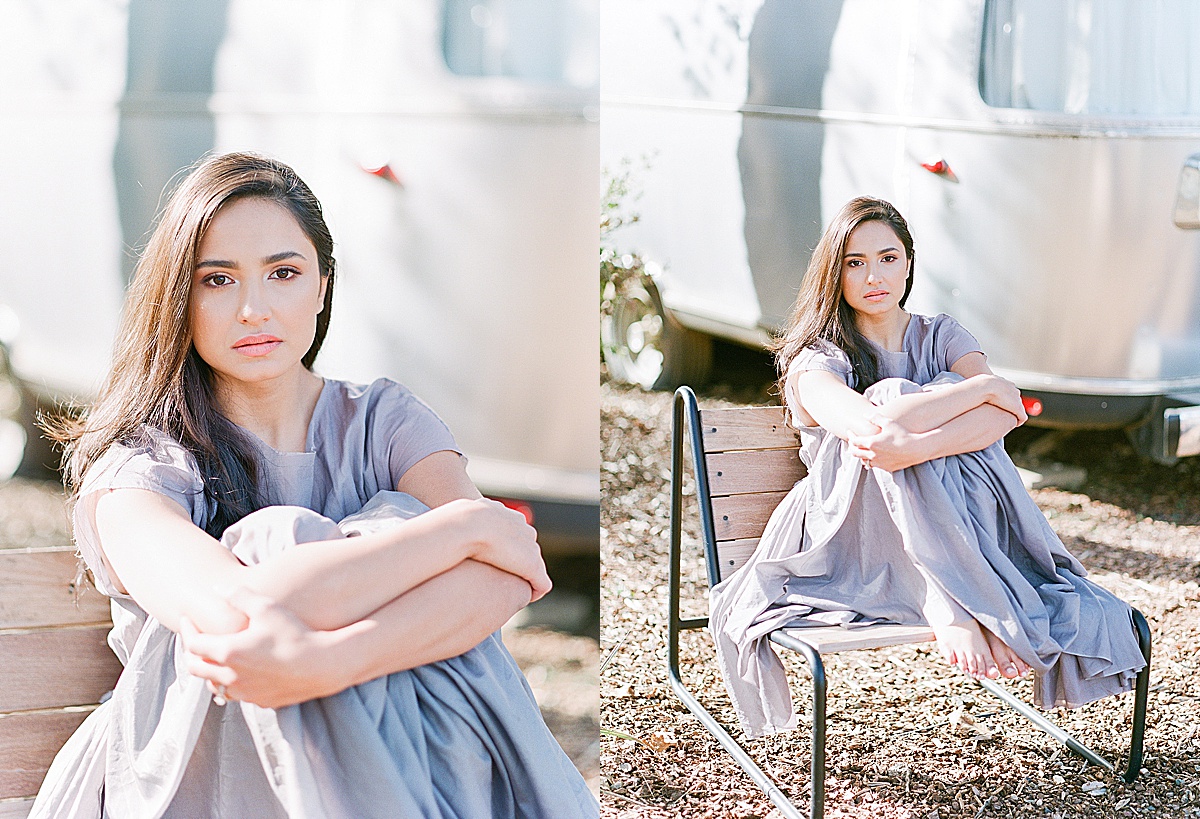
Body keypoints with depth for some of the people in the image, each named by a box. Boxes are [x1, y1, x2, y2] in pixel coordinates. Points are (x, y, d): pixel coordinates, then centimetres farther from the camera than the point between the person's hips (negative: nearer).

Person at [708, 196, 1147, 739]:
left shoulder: (941, 338, 9)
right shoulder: (814, 358, -4)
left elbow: (1009, 411, -14)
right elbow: (871, 424, -28)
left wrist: (915, 447, -32)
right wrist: (983, 385, -18)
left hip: (948, 534, 3)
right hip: (851, 545, -3)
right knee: (895, 397, -27)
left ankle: (947, 602, -35)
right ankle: (946, 604, -37)